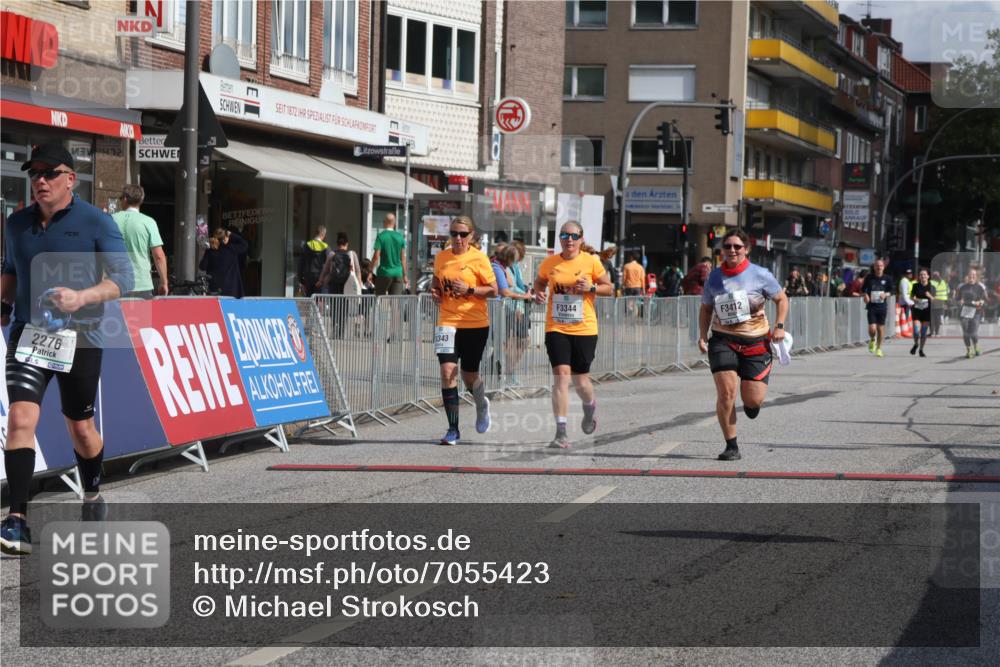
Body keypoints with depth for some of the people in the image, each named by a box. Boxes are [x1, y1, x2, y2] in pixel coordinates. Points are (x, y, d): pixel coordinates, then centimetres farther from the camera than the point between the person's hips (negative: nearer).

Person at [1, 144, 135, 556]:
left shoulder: (96, 222, -5)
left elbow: (123, 278, -7)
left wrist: (82, 297, -22)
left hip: (80, 337, -2)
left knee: (80, 427, 11)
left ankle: (92, 495, 41)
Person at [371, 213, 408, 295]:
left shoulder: (381, 236, -7)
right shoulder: (400, 237, 4)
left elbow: (376, 257, -11)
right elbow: (403, 258, 7)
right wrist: (405, 275, 13)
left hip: (384, 273, -3)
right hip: (398, 273, 3)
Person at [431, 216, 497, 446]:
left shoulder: (478, 258, -6)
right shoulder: (441, 257, 6)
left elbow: (493, 290, -5)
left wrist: (469, 290, -19)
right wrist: (435, 293, 0)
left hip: (475, 324, -2)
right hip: (447, 322, 2)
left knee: (469, 375, 7)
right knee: (447, 372, -12)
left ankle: (482, 404, 44)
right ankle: (453, 430, -6)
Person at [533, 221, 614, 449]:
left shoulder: (591, 261, -2)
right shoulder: (549, 263, 3)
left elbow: (609, 289, 6)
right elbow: (540, 282, 21)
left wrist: (591, 288, -13)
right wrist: (539, 292, -1)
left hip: (584, 329, 0)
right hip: (556, 328, 1)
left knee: (580, 379, 6)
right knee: (561, 375, -13)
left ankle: (590, 407, 43)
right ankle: (561, 432, -14)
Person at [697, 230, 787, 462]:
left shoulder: (760, 275, -3)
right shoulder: (714, 277, 4)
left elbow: (781, 299, 8)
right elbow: (706, 308, 16)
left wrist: (779, 326, -6)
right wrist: (703, 336, 5)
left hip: (756, 341, -1)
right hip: (723, 340, 1)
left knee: (754, 400, -6)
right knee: (726, 392, -15)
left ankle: (751, 402, 36)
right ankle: (731, 446, -5)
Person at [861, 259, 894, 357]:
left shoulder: (887, 279, 2)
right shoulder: (869, 278, 0)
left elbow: (891, 291, 9)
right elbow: (863, 290, 10)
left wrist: (886, 294, -12)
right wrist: (865, 296, -10)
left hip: (882, 306, 1)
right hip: (871, 306, -1)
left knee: (881, 328, 6)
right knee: (872, 328, -11)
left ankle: (879, 348, 22)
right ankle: (872, 340, 23)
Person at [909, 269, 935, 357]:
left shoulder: (931, 287, 3)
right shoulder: (916, 286, 3)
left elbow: (933, 300, 4)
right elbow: (911, 297, 8)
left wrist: (930, 296, -17)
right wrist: (915, 299, -13)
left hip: (927, 311, 0)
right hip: (917, 310, 0)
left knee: (924, 332, 3)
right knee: (916, 331, -11)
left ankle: (921, 350, 19)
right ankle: (916, 344, 19)